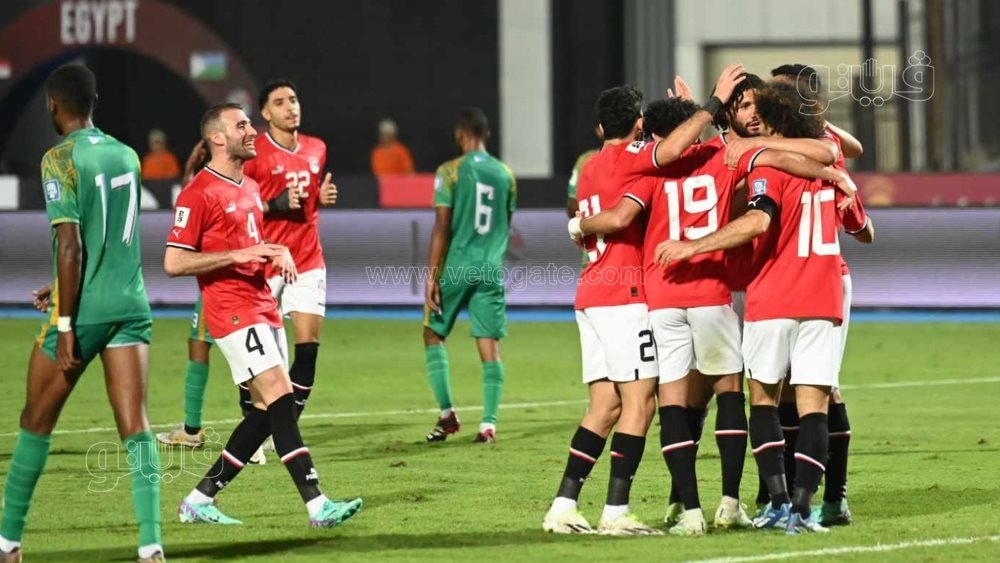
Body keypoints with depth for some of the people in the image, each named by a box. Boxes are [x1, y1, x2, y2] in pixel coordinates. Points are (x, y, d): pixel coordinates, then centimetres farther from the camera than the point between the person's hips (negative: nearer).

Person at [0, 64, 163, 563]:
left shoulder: (61, 159, -10)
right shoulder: (126, 156, 11)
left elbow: (70, 245, -17)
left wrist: (65, 324, -15)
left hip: (83, 311, -5)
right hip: (130, 305, 5)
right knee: (135, 426, -3)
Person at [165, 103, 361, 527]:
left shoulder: (250, 188, 18)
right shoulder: (198, 194, -10)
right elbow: (174, 263, -14)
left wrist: (278, 252, 9)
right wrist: (238, 255, -20)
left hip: (263, 307, 9)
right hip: (232, 312, -9)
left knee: (267, 411, 6)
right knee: (281, 398, -17)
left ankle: (199, 500, 14)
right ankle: (317, 505, -21)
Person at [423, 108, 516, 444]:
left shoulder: (451, 172, -5)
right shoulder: (505, 174, 8)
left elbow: (441, 228, -9)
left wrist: (432, 275, -8)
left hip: (456, 266, -3)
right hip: (491, 269, 3)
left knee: (433, 334, 12)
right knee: (489, 345, 2)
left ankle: (447, 414, 5)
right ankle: (488, 424, -3)